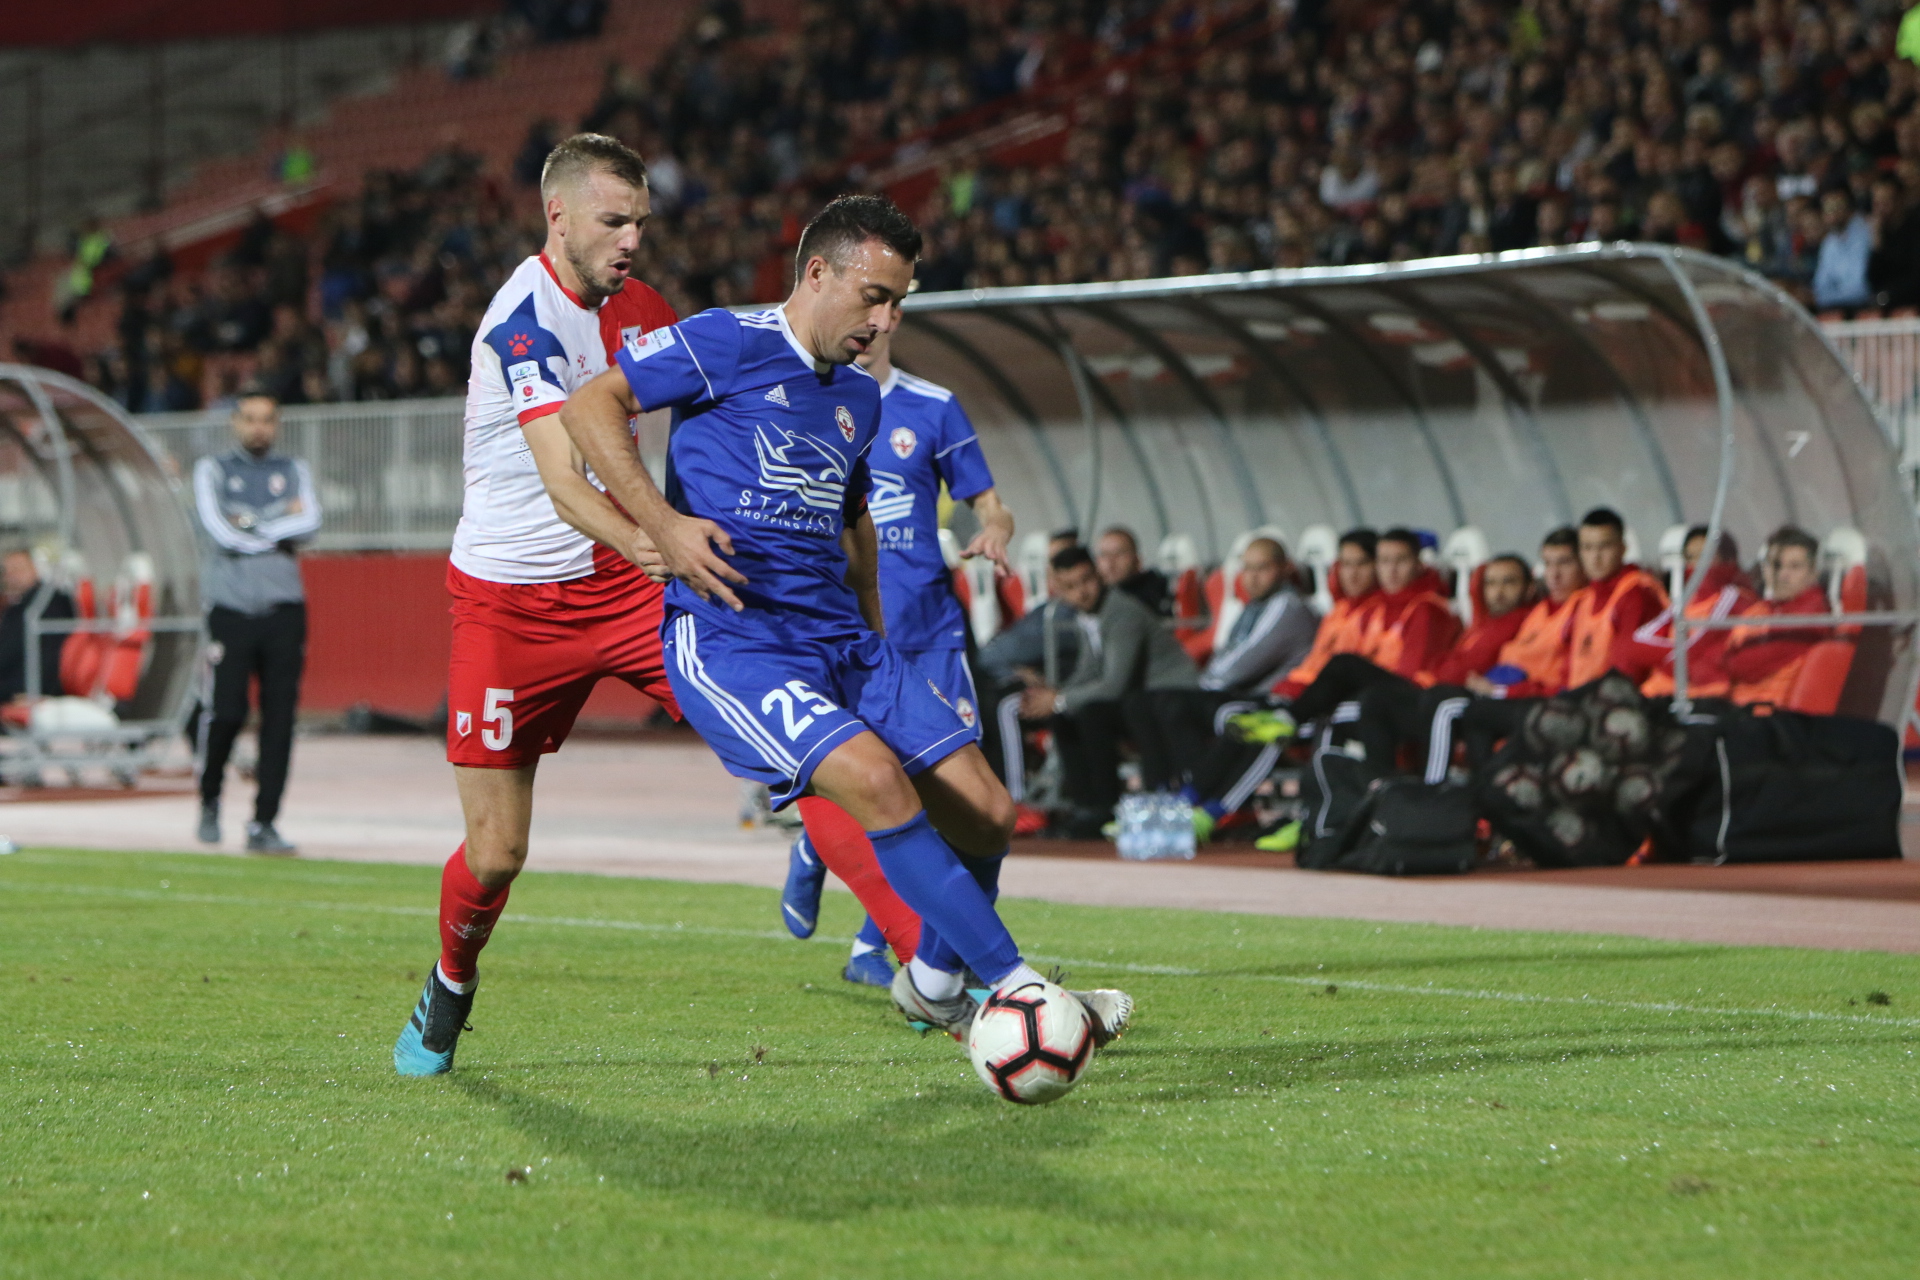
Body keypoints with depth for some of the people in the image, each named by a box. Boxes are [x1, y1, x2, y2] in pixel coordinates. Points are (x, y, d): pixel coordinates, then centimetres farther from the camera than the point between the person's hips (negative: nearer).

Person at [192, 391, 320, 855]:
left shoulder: (293, 471, 16)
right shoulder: (213, 470, 8)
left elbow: (309, 523, -2)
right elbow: (221, 532, -8)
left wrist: (252, 526, -6)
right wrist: (281, 526, -2)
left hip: (284, 610, 2)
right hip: (231, 607, -2)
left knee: (279, 718, -3)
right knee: (226, 712, -9)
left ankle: (264, 824, 0)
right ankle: (210, 799, 16)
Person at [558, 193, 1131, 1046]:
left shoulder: (859, 399, 19)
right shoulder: (728, 345, -5)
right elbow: (589, 406, -11)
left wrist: (874, 640, 28)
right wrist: (663, 523, -21)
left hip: (841, 641, 8)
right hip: (729, 644, -8)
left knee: (986, 810, 0)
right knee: (874, 776, -28)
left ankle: (935, 984, 26)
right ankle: (1020, 991, -23)